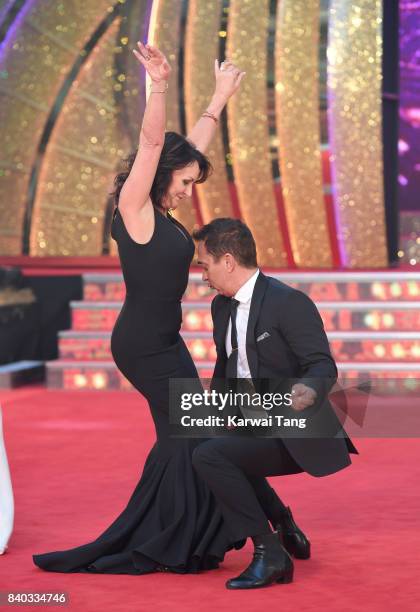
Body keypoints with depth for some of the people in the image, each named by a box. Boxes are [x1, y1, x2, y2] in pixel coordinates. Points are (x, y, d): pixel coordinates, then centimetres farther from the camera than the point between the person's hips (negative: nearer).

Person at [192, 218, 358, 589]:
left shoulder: (289, 303, -15)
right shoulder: (222, 307, 11)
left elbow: (324, 366, -21)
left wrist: (309, 391, -42)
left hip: (297, 437, -9)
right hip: (256, 433, 9)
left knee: (209, 455, -25)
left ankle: (269, 552, -20)